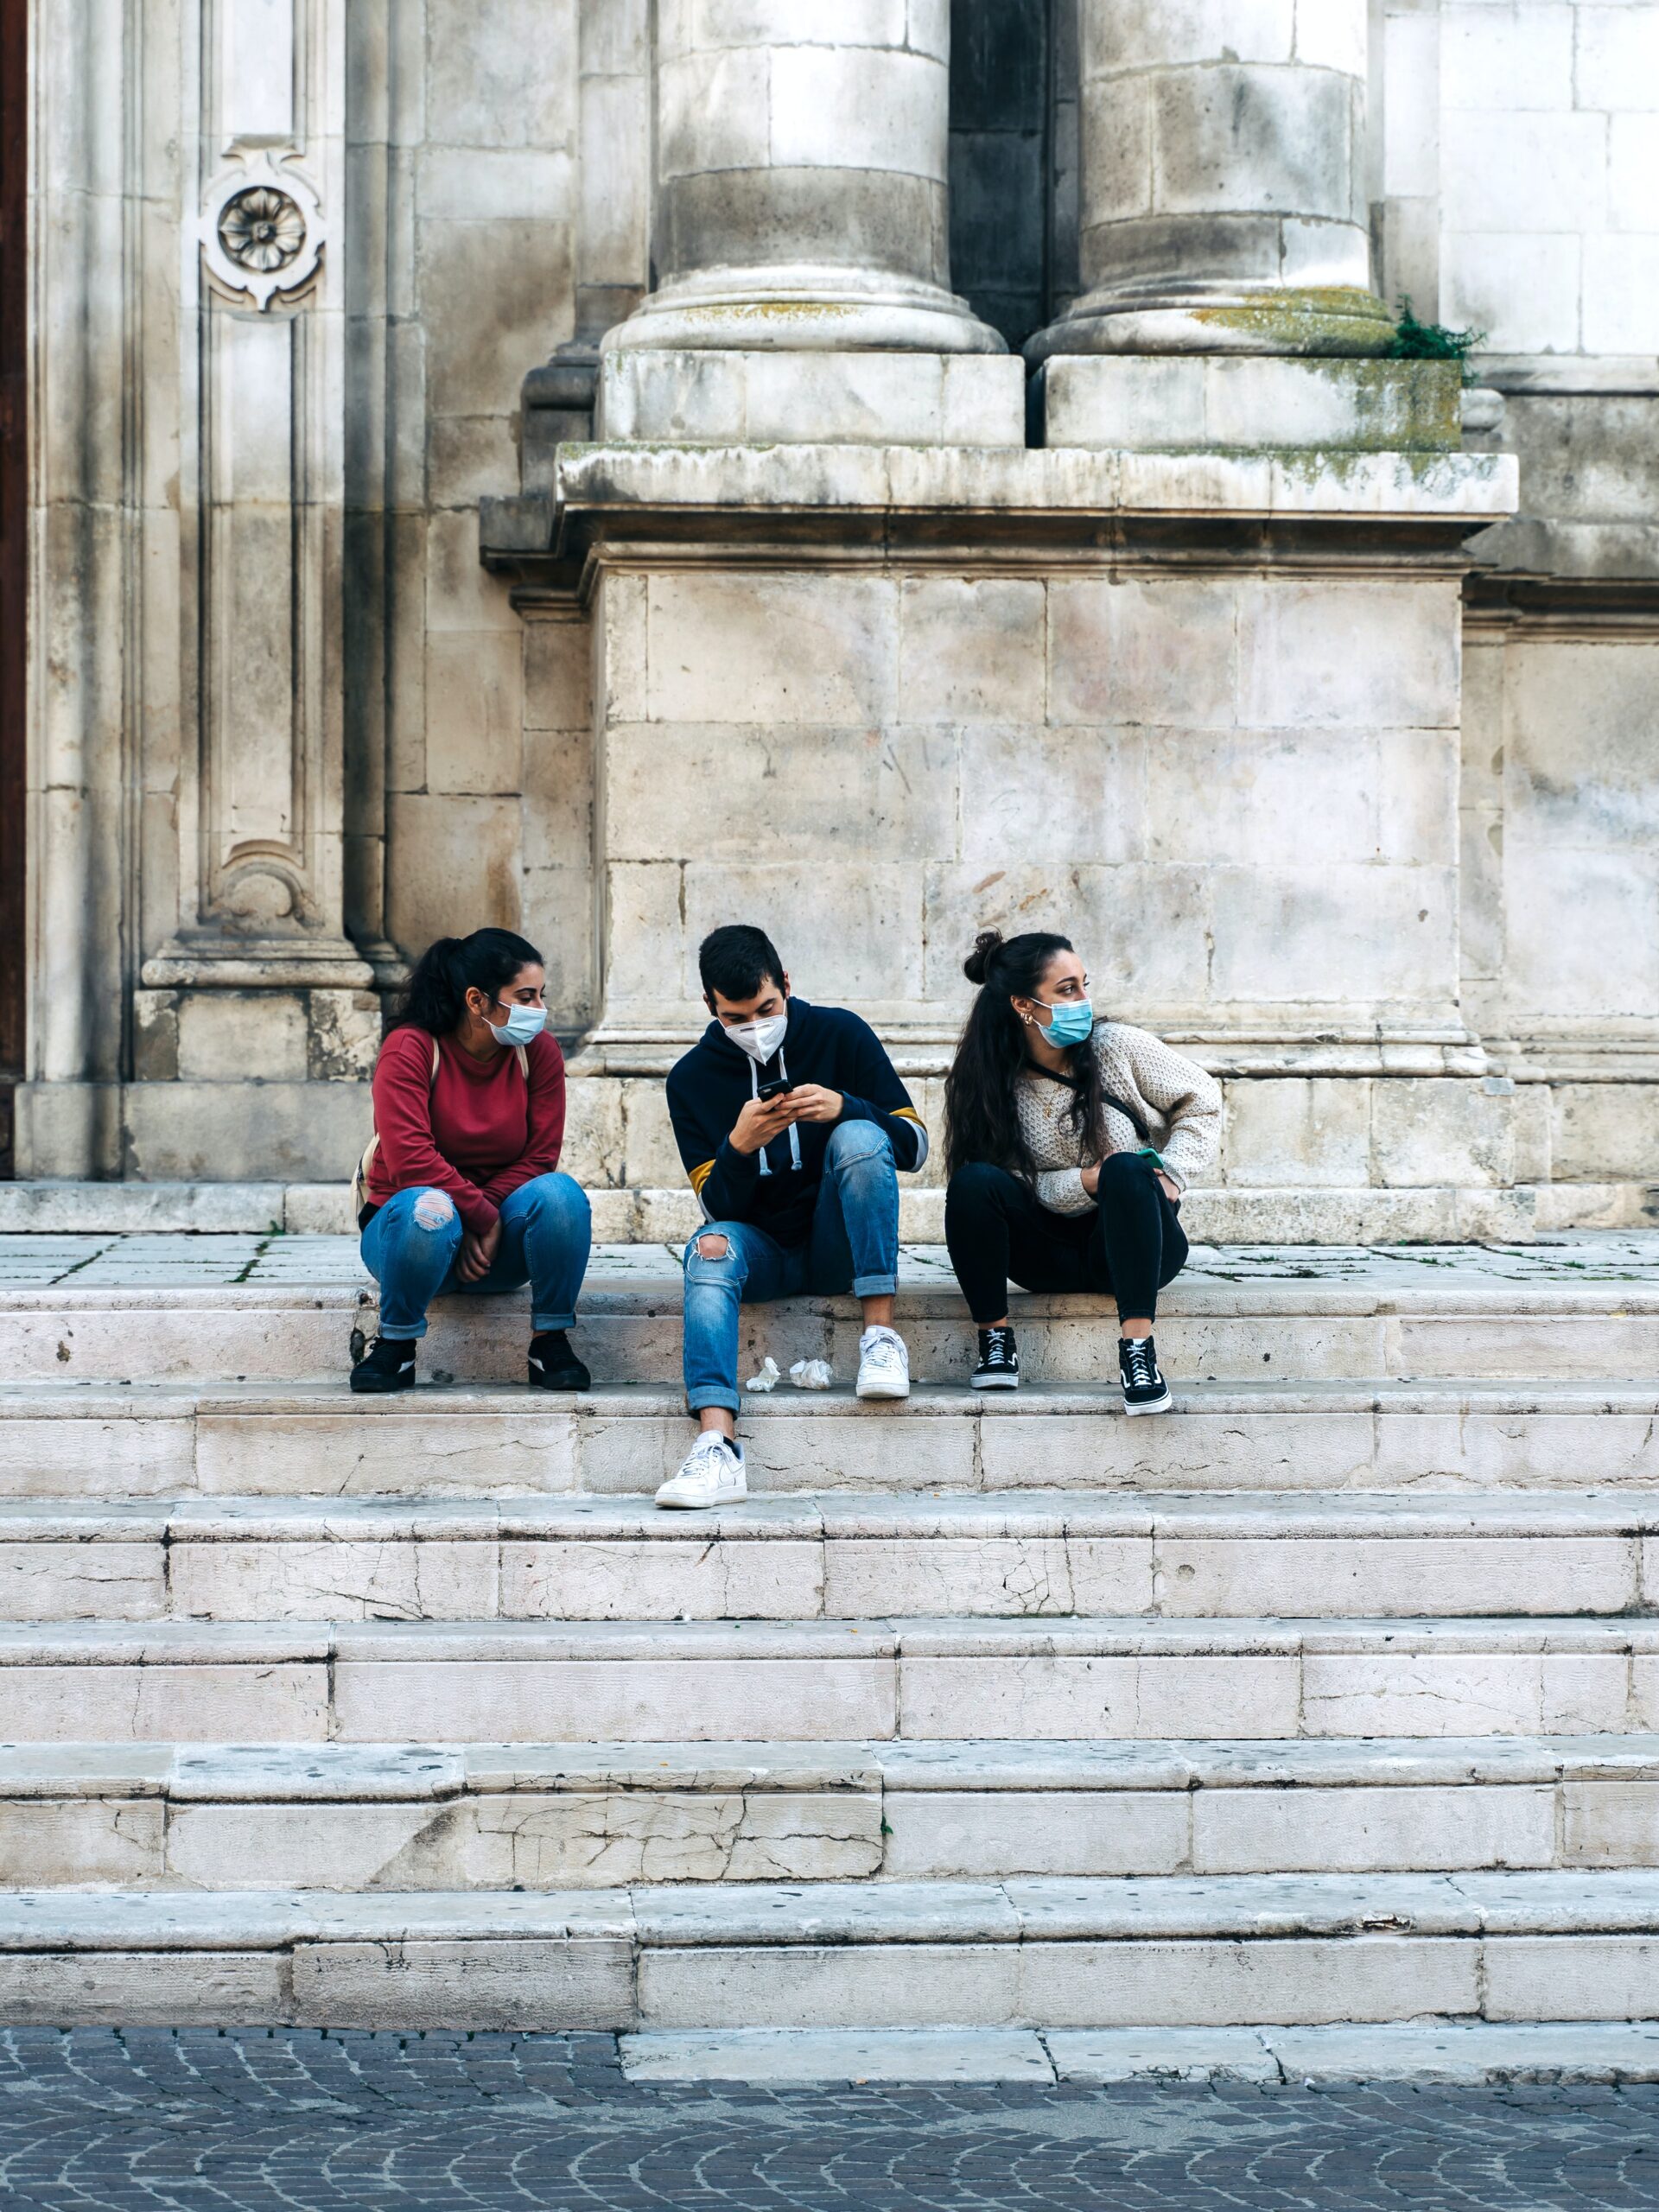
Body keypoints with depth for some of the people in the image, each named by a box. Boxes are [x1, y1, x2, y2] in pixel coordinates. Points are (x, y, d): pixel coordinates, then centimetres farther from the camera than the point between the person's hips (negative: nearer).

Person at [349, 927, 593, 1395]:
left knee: (560, 1193, -28)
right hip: (402, 1227, -3)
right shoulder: (411, 1049, -14)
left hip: (499, 1241, 3)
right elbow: (409, 1159, -23)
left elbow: (539, 1156, -7)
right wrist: (483, 1215, -22)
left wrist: (490, 1228, -20)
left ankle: (550, 1342, -15)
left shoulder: (539, 1051, -3)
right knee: (426, 1209, -39)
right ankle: (395, 1347, -17)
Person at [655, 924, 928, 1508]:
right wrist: (738, 1146, -25)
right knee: (711, 1248, -33)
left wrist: (844, 1108, -23)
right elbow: (720, 1205, -3)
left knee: (860, 1137, -27)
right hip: (764, 1251, 1)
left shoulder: (840, 1035, -2)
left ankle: (880, 1332, -27)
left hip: (837, 1245, -1)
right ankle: (717, 1444, -48)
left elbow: (914, 1146, -4)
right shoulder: (692, 1079, 1)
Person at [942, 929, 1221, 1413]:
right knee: (973, 1182, -25)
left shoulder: (1118, 1047, -4)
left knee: (1127, 1170, -34)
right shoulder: (992, 1083, -3)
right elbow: (1020, 1185, -7)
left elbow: (1200, 1102, 5)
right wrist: (1086, 1182, -23)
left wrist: (1171, 1175, -9)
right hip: (1052, 1254, 1)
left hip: (1131, 1244, -1)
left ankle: (1137, 1345, -40)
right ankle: (994, 1336, -18)